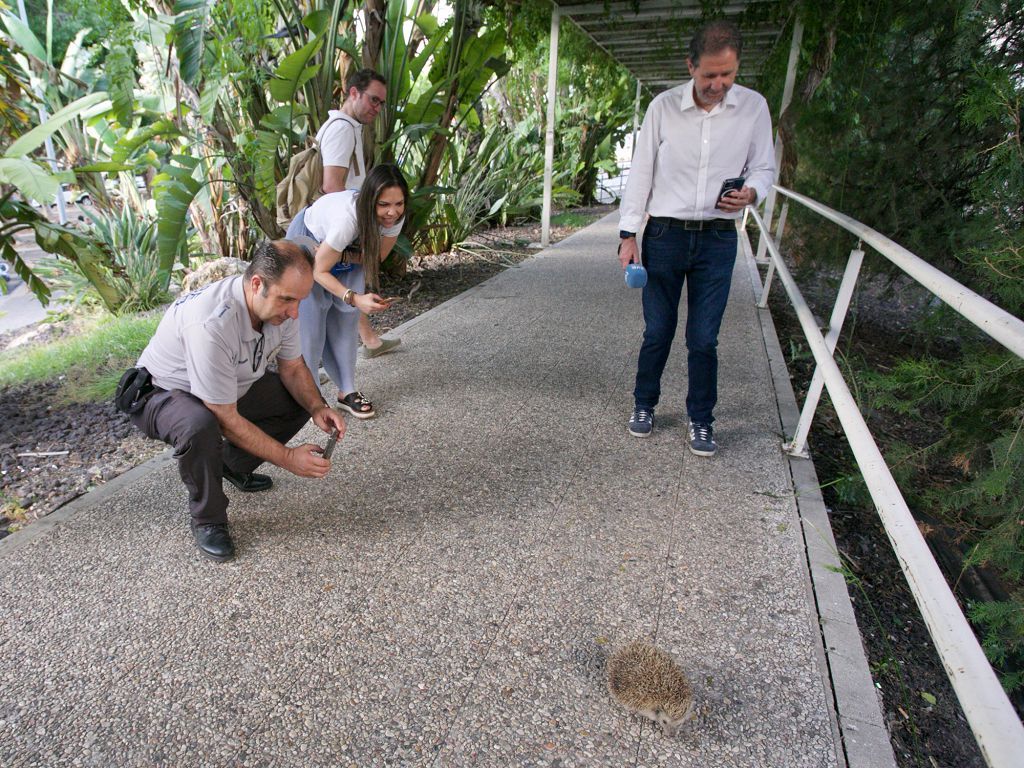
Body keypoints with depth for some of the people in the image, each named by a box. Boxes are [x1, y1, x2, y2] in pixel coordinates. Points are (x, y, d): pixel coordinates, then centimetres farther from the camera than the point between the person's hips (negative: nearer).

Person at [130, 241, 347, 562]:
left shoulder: (281, 305, -18)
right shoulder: (211, 324, -40)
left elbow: (292, 368, -2)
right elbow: (226, 419, -32)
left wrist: (317, 408, -21)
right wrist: (288, 458, -28)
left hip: (234, 386, 7)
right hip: (162, 393, -7)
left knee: (304, 398, -4)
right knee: (201, 426, -38)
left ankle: (234, 466, 16)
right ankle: (207, 519, -9)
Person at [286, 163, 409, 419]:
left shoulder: (395, 217, -28)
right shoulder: (348, 218, -43)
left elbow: (377, 256, -11)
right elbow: (319, 271, -32)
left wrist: (340, 255, -26)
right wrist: (355, 298, -43)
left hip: (347, 248, 5)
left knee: (345, 320, 2)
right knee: (310, 323, -7)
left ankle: (347, 391, 11)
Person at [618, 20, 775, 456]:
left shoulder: (753, 108, 2)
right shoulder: (663, 107, -1)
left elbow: (764, 168, 9)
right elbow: (641, 172, 1)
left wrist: (751, 193, -15)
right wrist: (628, 233, -4)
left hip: (718, 239, 1)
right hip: (665, 235, 0)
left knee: (704, 339, 2)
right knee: (657, 332, 6)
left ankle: (700, 421, 18)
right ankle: (644, 405, 27)